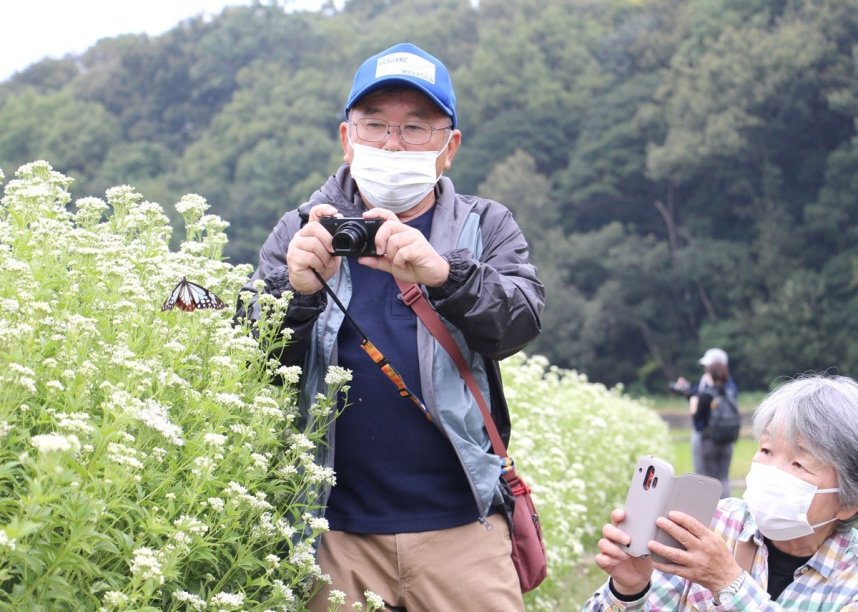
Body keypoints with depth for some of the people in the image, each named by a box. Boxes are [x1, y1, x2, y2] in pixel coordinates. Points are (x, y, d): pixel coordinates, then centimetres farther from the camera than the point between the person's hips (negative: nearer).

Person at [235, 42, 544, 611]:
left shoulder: (485, 228, 7)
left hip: (461, 526, 0)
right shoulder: (302, 232, 7)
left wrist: (444, 274, -30)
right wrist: (295, 292, -22)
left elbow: (520, 321, -11)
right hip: (334, 528, 0)